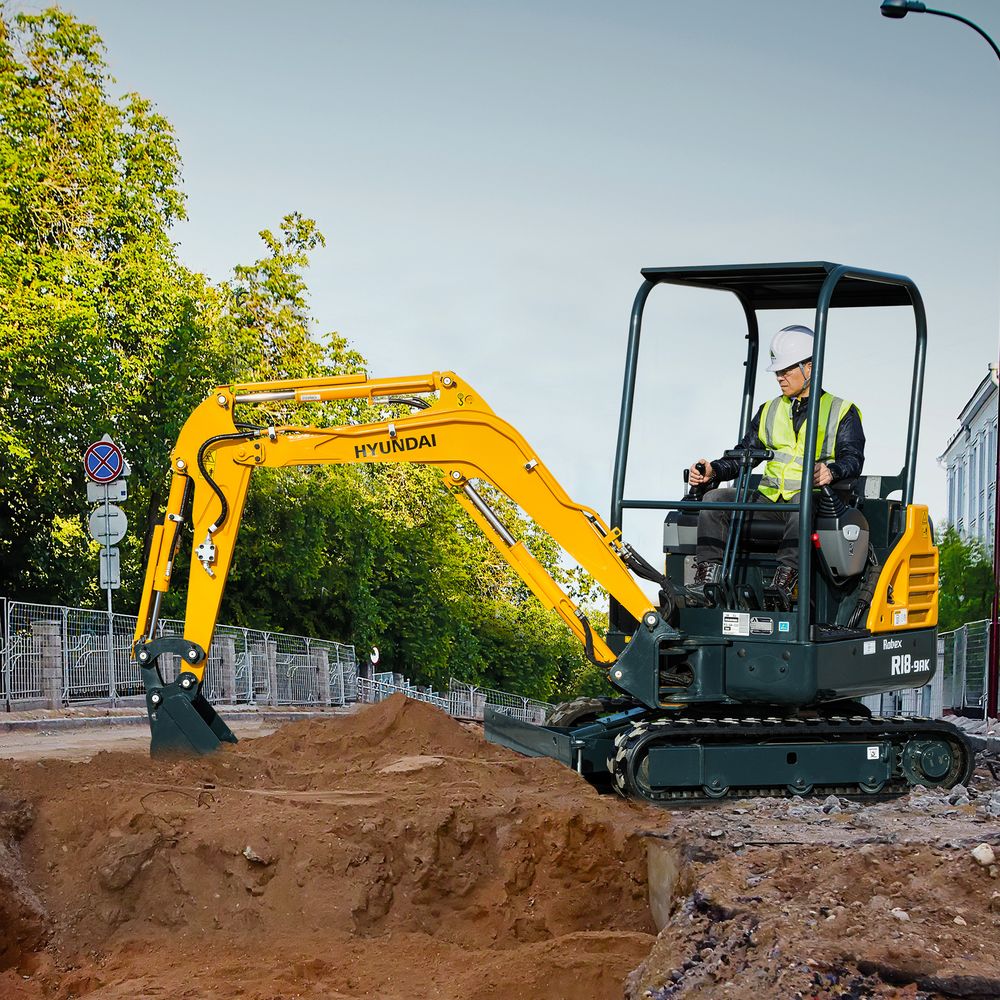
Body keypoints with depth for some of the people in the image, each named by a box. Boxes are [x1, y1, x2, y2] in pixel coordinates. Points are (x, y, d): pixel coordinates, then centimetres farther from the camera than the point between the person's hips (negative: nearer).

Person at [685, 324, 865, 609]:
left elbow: (853, 458, -7)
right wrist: (713, 471, -3)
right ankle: (707, 581, -29)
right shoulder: (770, 411, 24)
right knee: (715, 499, -18)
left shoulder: (842, 412, 8)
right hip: (769, 500, 5)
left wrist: (831, 471, -31)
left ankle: (783, 586, -51)